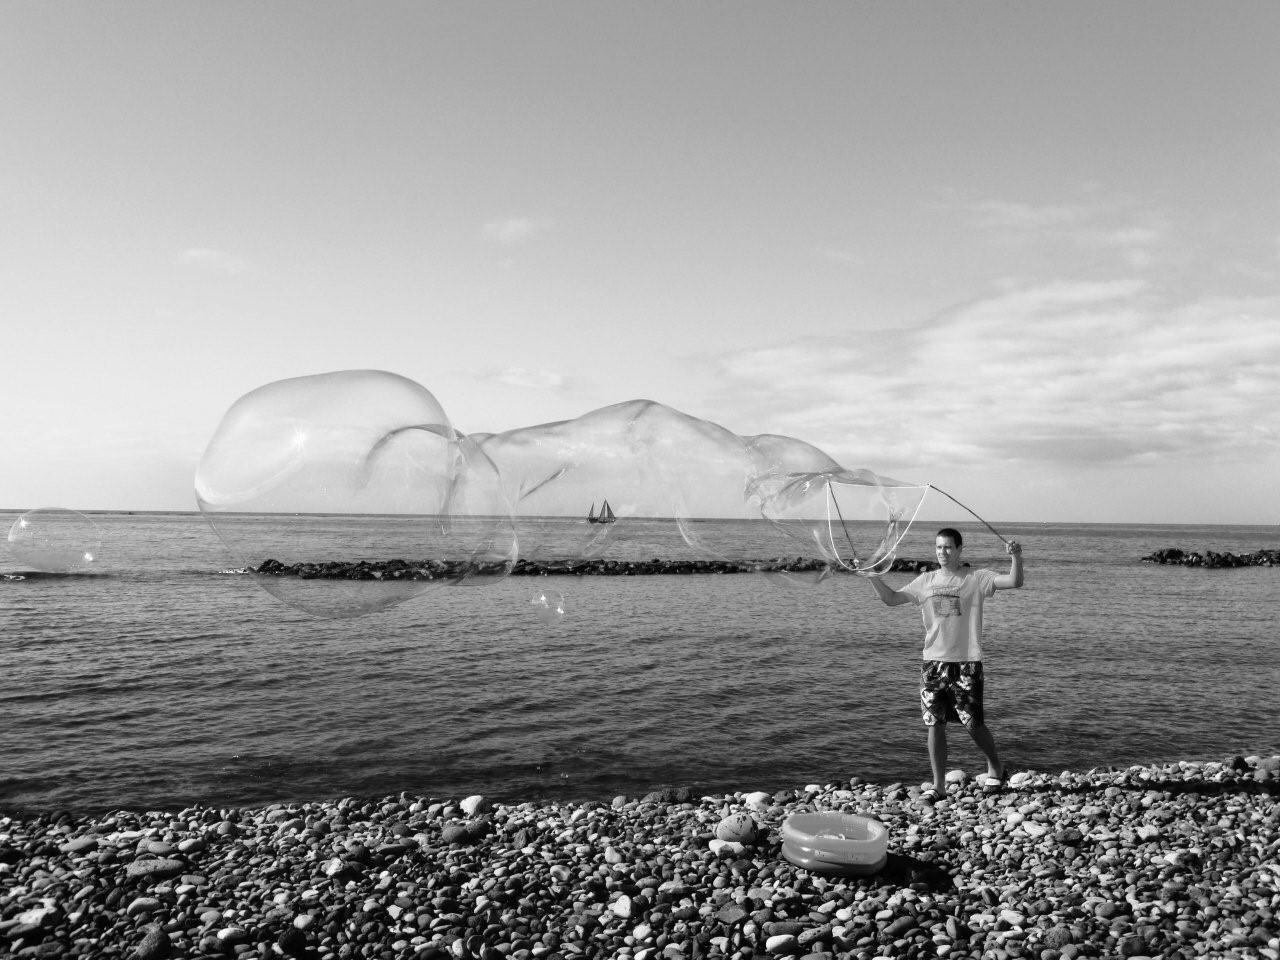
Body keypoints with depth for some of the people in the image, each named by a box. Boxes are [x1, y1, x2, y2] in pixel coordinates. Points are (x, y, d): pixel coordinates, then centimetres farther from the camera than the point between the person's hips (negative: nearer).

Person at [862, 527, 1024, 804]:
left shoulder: (976, 578, -1)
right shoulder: (926, 581, 9)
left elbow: (1014, 582, -13)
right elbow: (892, 598, 9)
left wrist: (1016, 557, -31)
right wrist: (873, 576, -5)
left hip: (966, 662, -3)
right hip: (933, 662, 3)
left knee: (973, 724, 2)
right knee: (935, 724, 3)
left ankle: (995, 767, 31)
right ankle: (938, 786, 14)